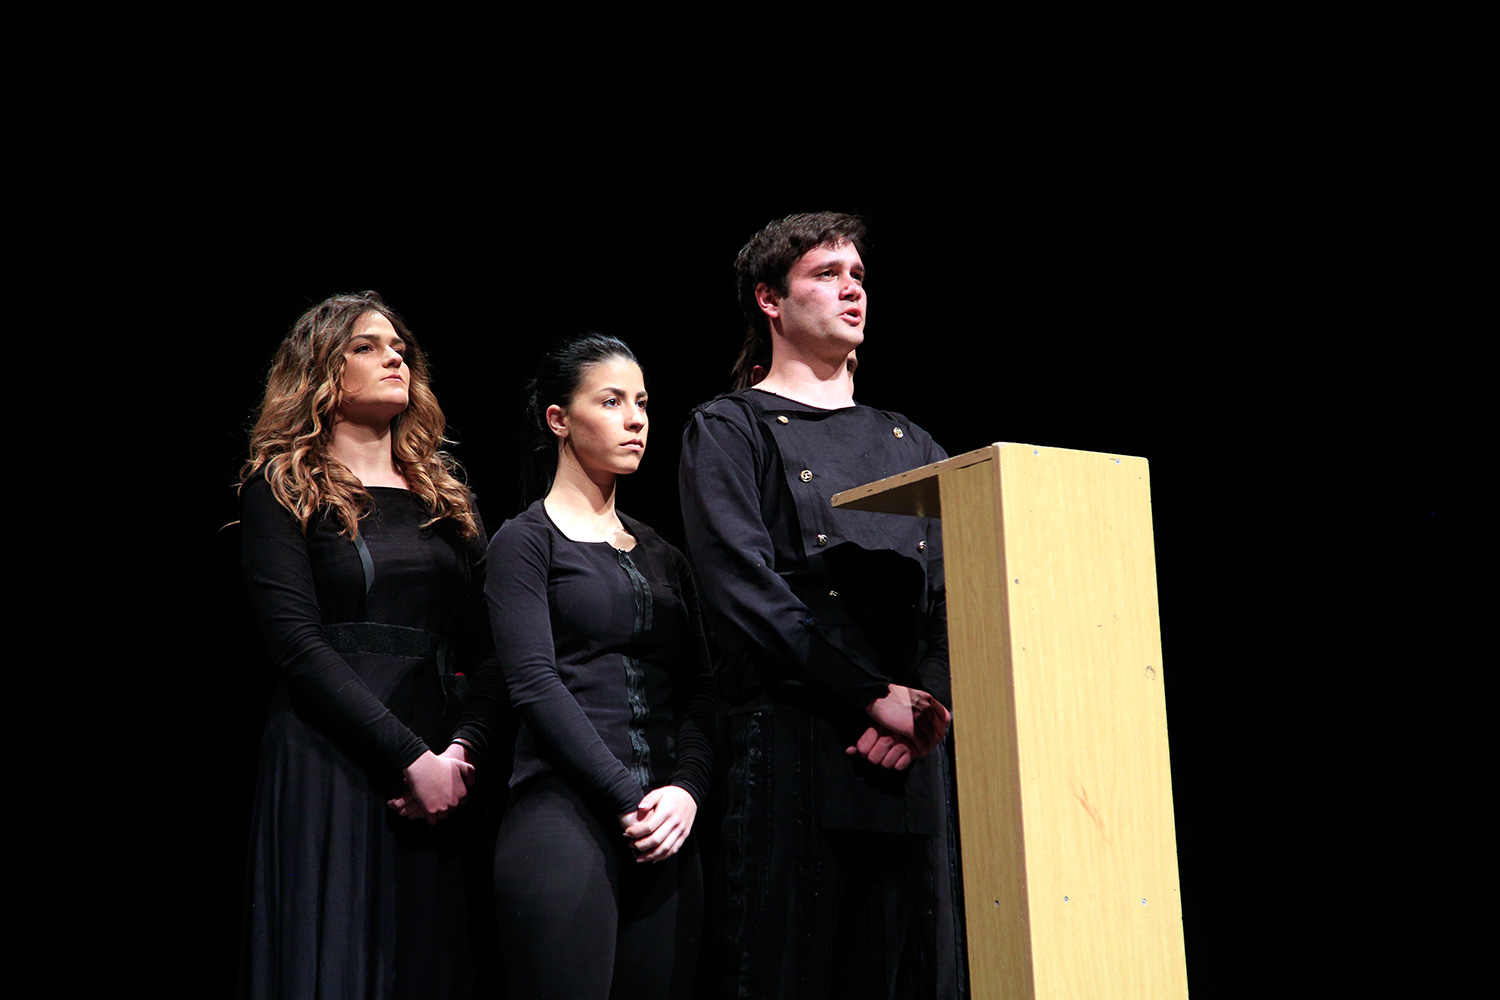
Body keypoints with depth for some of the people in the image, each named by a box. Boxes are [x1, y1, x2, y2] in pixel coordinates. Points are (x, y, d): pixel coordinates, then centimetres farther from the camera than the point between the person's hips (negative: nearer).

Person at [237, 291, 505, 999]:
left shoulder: (446, 501, 18)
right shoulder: (281, 490, 2)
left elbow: (488, 651, 11)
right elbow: (297, 643, -9)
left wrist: (460, 751, -7)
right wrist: (412, 760, -14)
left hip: (434, 779, 5)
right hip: (326, 772, -5)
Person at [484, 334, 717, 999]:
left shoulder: (661, 553, 20)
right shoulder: (525, 540, 3)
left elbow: (698, 689, 12)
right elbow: (535, 683, -8)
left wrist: (686, 790, -6)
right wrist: (628, 799, -14)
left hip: (667, 827, 6)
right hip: (565, 814, -5)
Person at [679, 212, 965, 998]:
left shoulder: (909, 444, 22)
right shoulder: (729, 431, 7)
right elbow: (744, 591, -8)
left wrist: (926, 708, -9)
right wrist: (875, 693, -13)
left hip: (908, 756, 5)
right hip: (791, 747, -5)